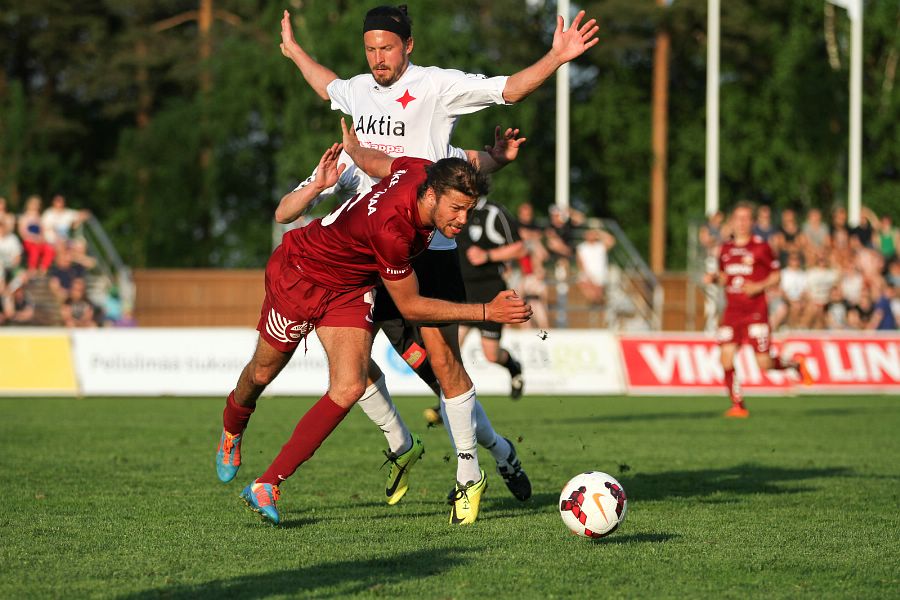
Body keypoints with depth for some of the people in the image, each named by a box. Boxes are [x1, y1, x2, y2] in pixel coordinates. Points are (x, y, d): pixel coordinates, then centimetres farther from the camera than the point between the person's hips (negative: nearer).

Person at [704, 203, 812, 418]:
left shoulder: (761, 247, -3)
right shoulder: (725, 249, 10)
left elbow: (776, 277, 2)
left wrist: (760, 286, -16)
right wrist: (714, 278, 1)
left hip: (756, 312, -4)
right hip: (732, 311, 4)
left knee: (765, 364, -5)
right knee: (726, 359, -10)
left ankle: (795, 364, 26)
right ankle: (738, 406, 1)